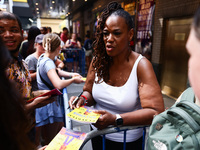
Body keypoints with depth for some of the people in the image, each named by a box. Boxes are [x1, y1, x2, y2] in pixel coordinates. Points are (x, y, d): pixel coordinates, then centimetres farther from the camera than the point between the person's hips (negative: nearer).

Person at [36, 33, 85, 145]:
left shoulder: (42, 57, 5)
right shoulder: (48, 62, -23)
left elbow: (56, 72, 21)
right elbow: (59, 85, -38)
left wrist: (71, 74, 9)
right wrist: (73, 80, -20)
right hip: (47, 106, -10)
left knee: (61, 132, 22)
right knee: (51, 143, 6)